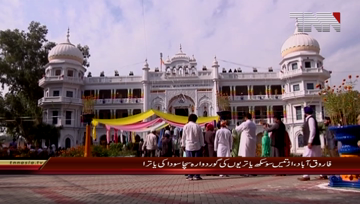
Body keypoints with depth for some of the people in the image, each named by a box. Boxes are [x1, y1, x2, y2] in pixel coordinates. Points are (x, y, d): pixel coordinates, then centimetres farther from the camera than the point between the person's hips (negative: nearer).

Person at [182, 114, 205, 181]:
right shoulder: (198, 126, -1)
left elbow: (184, 137, 4)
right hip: (197, 146, 0)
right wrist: (202, 145, 12)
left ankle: (190, 176, 1)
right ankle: (197, 176, 6)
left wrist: (183, 145, 13)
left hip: (188, 146, 0)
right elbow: (201, 137, 4)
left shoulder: (185, 126, -1)